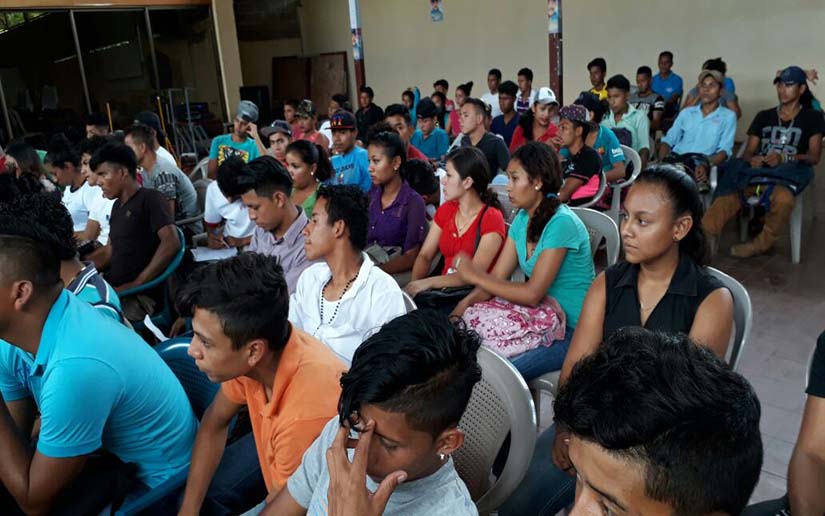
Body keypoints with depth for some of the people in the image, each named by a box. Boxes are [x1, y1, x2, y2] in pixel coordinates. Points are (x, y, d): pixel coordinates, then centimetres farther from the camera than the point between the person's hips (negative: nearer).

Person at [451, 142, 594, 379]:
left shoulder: (562, 223, -19)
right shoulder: (522, 219, 6)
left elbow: (533, 294, -20)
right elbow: (497, 278, 0)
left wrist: (476, 276, -16)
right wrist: (466, 303, -17)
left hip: (570, 329, -7)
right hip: (542, 314, 7)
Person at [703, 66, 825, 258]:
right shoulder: (763, 116, 21)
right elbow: (748, 152, 13)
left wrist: (784, 158, -18)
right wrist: (752, 160, -13)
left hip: (786, 174, -3)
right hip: (756, 172, 3)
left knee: (783, 198, -42)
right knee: (727, 198, -33)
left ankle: (761, 243, -22)